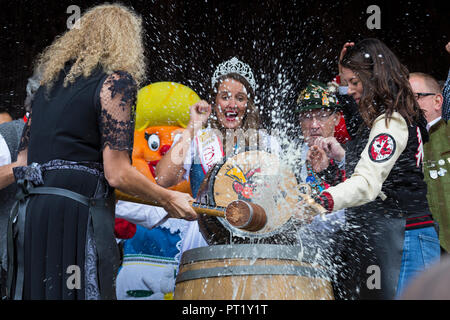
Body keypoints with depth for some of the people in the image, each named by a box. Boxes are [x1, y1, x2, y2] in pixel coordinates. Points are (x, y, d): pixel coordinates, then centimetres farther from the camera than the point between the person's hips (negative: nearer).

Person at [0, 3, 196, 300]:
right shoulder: (116, 81, -2)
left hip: (29, 213, 7)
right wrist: (168, 199, 5)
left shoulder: (50, 83, 20)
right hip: (77, 216, -7)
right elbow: (117, 174, -8)